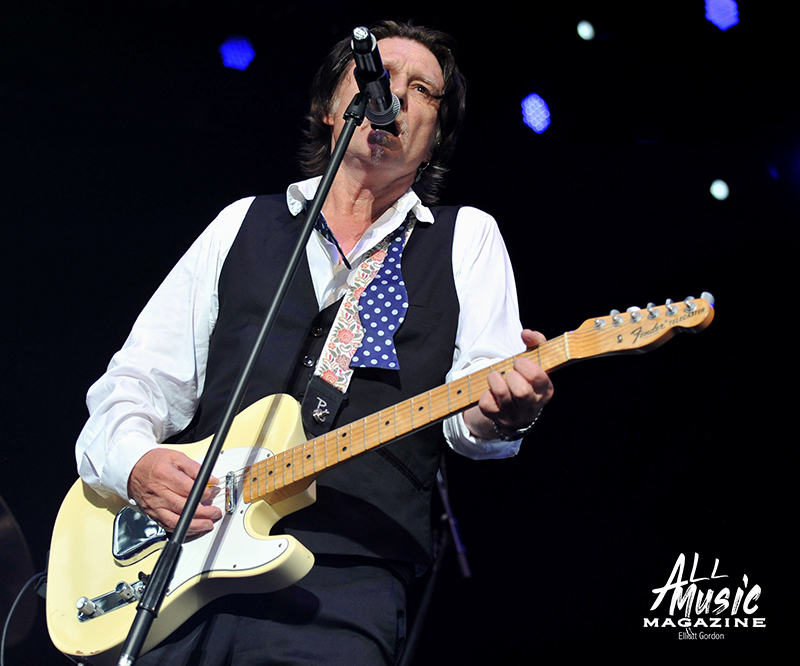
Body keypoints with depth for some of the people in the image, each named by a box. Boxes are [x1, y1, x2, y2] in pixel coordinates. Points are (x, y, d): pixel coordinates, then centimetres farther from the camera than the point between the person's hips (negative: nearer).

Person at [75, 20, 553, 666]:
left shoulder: (466, 237, 15)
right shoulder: (244, 223, 18)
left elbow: (471, 409, 2)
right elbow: (137, 380, 15)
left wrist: (498, 412, -22)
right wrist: (135, 461, -6)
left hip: (344, 582, -1)